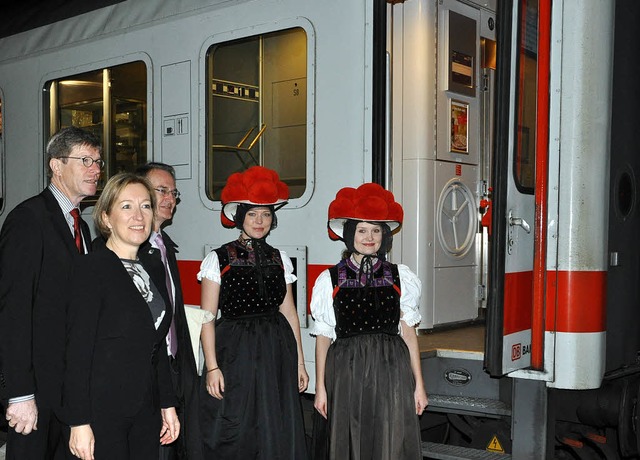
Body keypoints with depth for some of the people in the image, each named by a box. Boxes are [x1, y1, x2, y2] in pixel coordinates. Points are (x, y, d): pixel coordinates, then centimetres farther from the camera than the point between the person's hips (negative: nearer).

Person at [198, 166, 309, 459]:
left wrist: (299, 362, 10)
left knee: (278, 436, 5)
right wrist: (212, 367, -11)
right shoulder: (218, 259, -2)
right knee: (234, 436, 1)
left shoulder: (279, 260, 10)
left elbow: (289, 312, 12)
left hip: (276, 355, 4)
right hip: (234, 354, -3)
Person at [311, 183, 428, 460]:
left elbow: (408, 333, 7)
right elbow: (323, 337, 5)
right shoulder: (330, 280, 4)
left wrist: (418, 384, 4)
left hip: (391, 371, 1)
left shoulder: (400, 278, 8)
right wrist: (320, 388, 3)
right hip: (347, 373, 0)